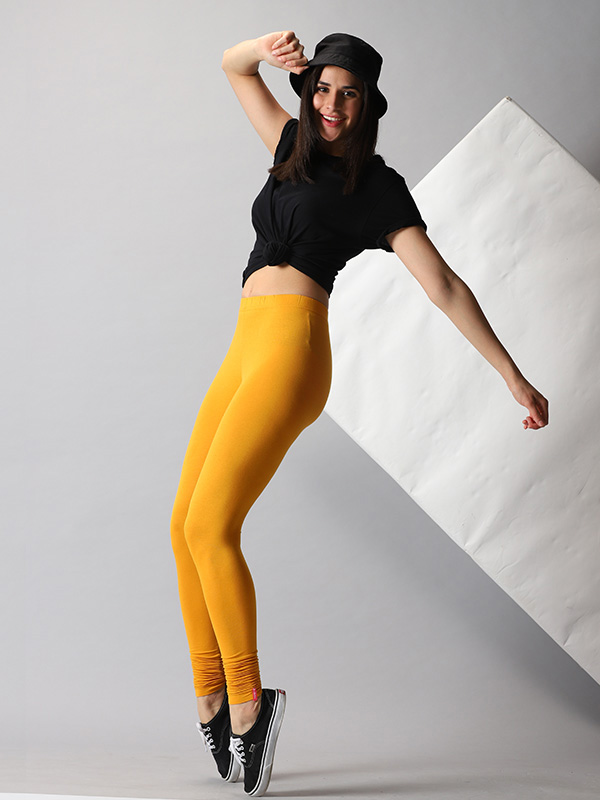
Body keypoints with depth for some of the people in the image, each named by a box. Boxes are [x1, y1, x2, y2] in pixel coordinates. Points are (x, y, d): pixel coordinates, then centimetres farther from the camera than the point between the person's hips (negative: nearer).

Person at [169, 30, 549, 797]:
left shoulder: (378, 187, 3)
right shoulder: (295, 147, 22)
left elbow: (444, 287, -1)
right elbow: (233, 67, 29)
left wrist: (513, 375, -4)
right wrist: (270, 47, 6)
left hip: (290, 344, -7)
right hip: (245, 351, 7)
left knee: (210, 524, -19)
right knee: (185, 526, 0)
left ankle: (248, 700, -12)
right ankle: (211, 698, 7)